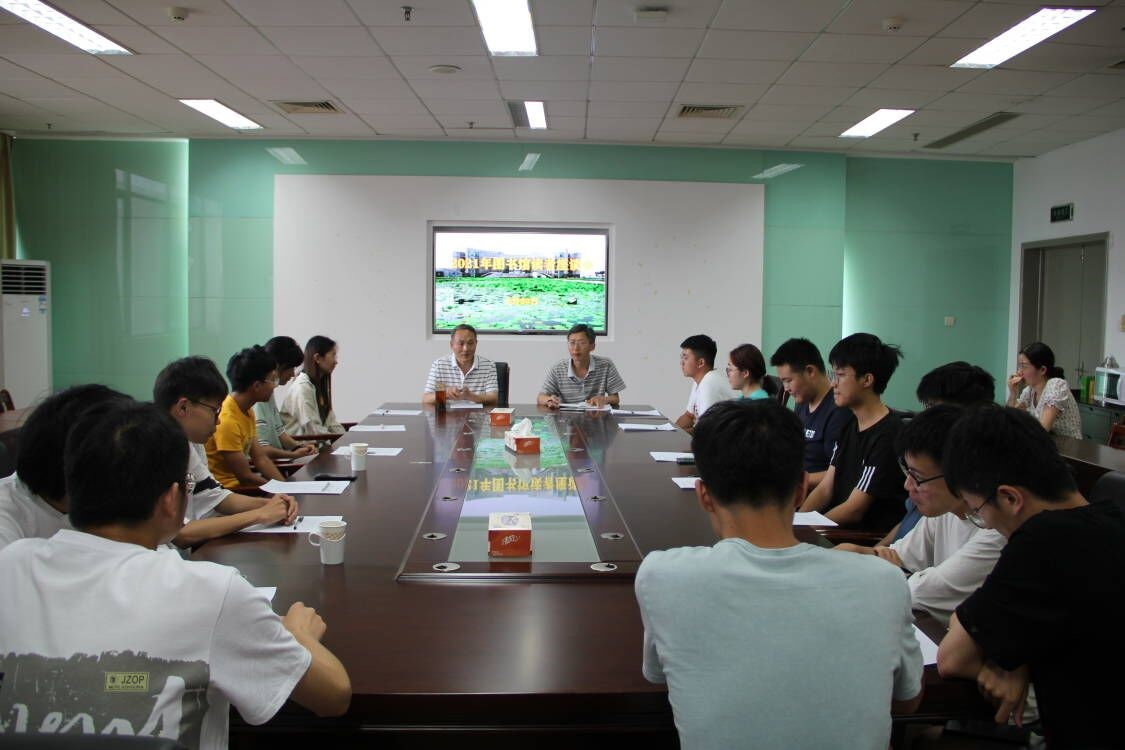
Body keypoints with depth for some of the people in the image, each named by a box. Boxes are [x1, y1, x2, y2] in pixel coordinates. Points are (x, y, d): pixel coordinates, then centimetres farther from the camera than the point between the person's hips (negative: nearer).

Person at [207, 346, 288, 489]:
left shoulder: (247, 410, 6)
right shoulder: (227, 420, -21)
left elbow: (261, 459, 5)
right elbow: (246, 477, -18)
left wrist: (286, 486, -6)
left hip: (240, 483, 8)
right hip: (227, 489, -8)